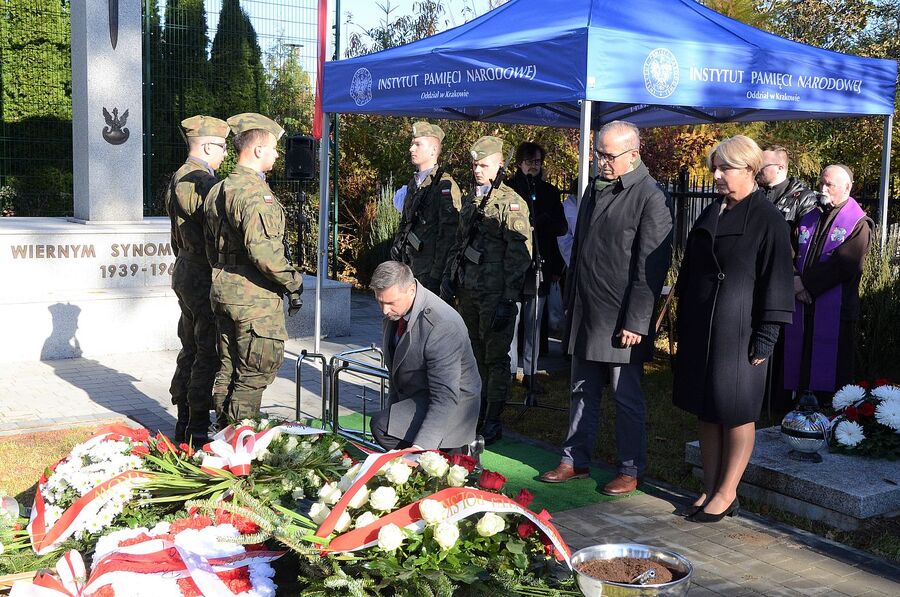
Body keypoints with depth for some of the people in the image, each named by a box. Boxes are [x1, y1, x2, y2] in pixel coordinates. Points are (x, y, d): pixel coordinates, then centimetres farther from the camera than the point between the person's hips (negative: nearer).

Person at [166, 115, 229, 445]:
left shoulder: (177, 179, 15)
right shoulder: (203, 182, -18)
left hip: (185, 273, 10)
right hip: (206, 279, -10)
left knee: (190, 350, 16)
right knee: (208, 354, -4)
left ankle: (184, 424, 24)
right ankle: (197, 430, 2)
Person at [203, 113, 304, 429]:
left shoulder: (217, 190, 14)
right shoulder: (255, 193, -17)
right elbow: (262, 250, -26)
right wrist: (292, 281, -15)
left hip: (223, 292, 9)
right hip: (255, 298, -9)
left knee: (228, 368, 16)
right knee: (254, 374, -1)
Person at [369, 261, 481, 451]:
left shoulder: (442, 326, -32)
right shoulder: (394, 310, -5)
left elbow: (445, 398, -32)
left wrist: (420, 448, -40)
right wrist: (392, 409, 16)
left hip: (452, 406, -9)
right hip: (411, 397, 9)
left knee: (381, 425, -25)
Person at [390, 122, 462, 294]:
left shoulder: (445, 186, -11)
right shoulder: (413, 183, 16)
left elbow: (448, 234, -17)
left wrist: (436, 275, -20)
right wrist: (396, 253, 16)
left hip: (429, 270, -8)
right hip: (409, 267, 8)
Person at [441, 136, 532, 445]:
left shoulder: (511, 203, -9)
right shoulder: (470, 200, 15)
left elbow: (519, 255, -14)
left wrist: (508, 300, -17)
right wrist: (449, 277, 14)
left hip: (495, 294, -7)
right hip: (468, 292, 7)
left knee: (495, 358, 1)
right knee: (475, 354, 15)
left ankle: (492, 422, 10)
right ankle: (475, 415, 27)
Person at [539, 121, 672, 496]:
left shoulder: (651, 198, -11)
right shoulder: (595, 189, 13)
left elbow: (651, 267, -15)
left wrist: (636, 322, -17)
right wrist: (570, 302, 17)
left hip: (620, 320, -7)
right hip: (585, 315, 7)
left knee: (627, 398, 4)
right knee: (583, 392, 15)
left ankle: (630, 470, 17)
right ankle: (576, 461, 26)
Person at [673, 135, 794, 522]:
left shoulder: (767, 219, -7)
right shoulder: (710, 215, 13)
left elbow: (776, 281, -9)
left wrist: (765, 339, -13)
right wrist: (683, 324, 16)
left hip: (738, 332, -7)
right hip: (700, 329, 7)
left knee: (736, 414, 3)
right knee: (706, 412, 10)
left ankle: (727, 495, 13)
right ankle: (710, 490, 20)